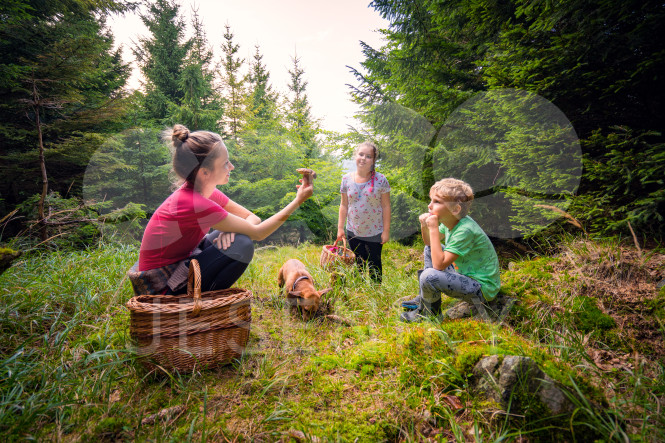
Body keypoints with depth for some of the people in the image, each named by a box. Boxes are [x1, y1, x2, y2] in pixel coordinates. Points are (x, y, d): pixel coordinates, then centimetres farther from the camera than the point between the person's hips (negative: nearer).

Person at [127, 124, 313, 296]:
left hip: (179, 264, 9)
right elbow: (258, 233, -22)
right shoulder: (193, 203, -28)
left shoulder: (206, 192, -1)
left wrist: (232, 228, -21)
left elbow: (252, 219, 2)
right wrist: (298, 201, -20)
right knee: (242, 245, -21)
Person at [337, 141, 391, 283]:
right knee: (358, 264, 16)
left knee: (374, 265, 14)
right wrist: (340, 227, 3)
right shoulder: (347, 179, -3)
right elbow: (344, 205, 4)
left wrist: (386, 231, -8)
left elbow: (386, 206, -8)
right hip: (353, 232, 2)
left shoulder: (380, 180, -11)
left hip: (375, 233, -2)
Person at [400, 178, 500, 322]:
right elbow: (430, 243, 12)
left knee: (429, 276, -28)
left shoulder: (465, 230, -29)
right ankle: (424, 297, 20)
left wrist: (433, 228, -29)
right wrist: (424, 226, -10)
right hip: (465, 272, 10)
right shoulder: (451, 221, -3)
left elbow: (439, 265, -30)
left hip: (483, 287, -9)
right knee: (430, 249, 13)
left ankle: (428, 313, 4)